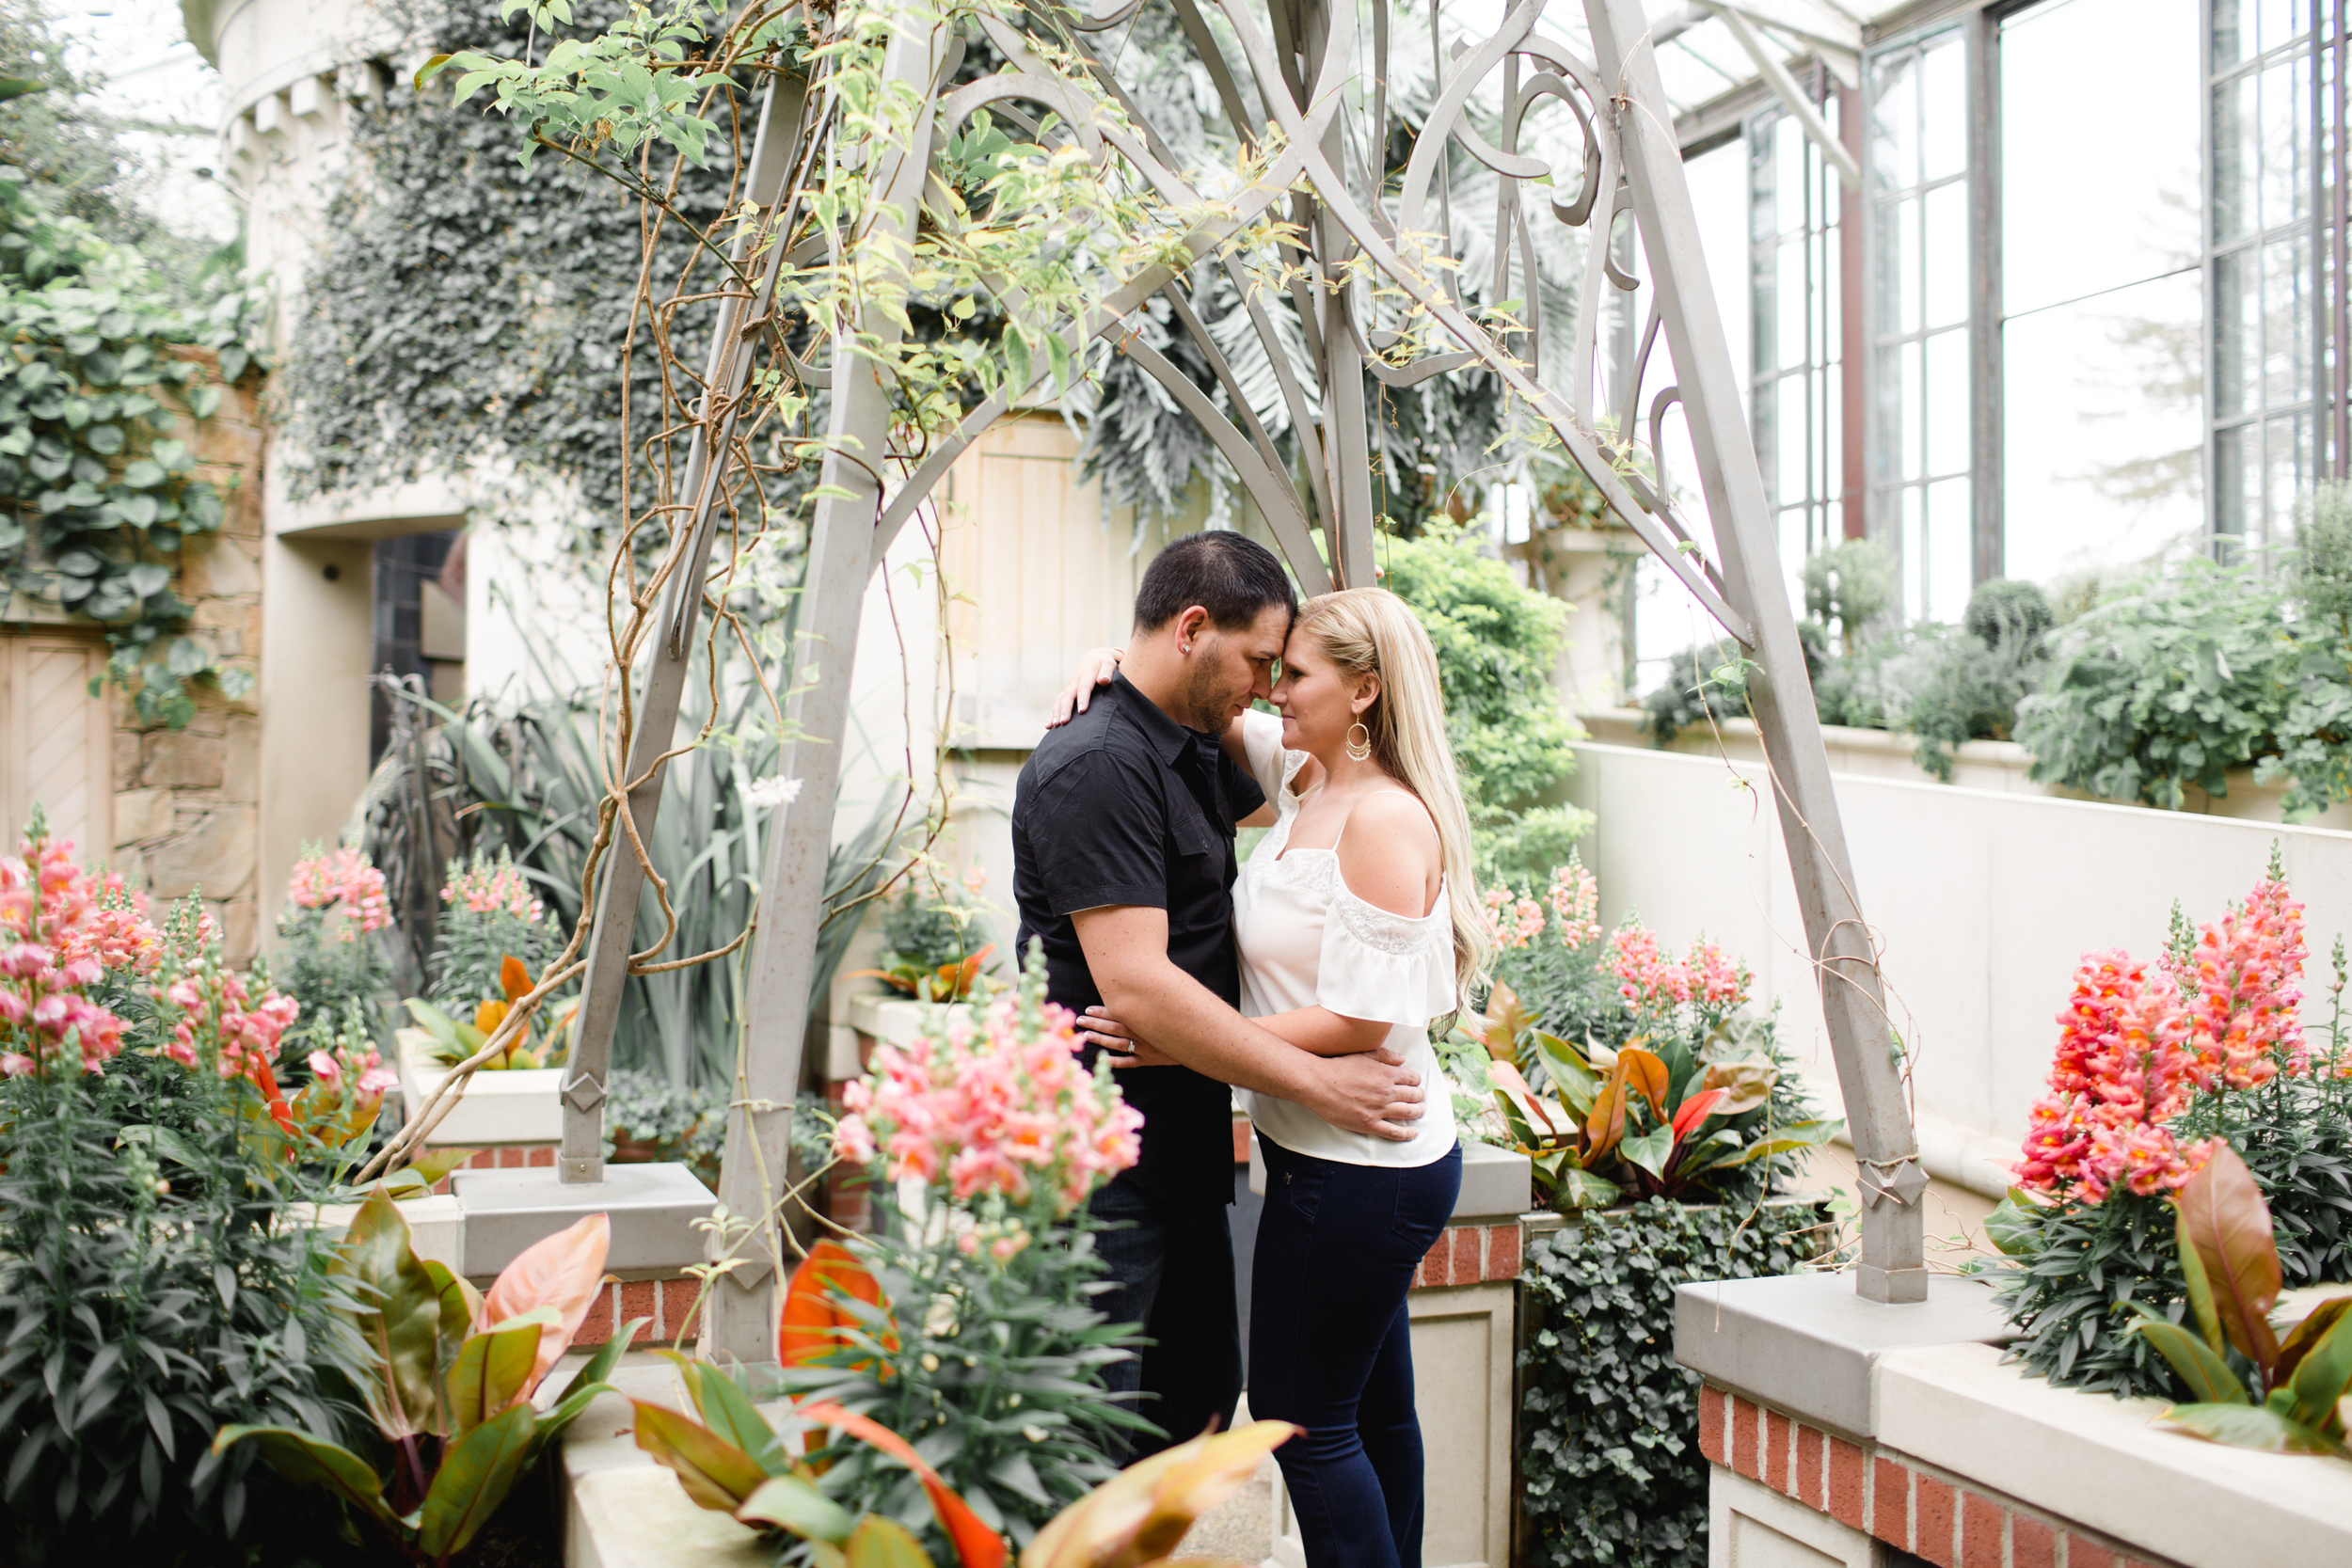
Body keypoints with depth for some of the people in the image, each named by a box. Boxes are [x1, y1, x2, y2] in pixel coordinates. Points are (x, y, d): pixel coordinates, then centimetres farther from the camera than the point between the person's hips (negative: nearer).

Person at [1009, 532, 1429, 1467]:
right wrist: (1320, 1084, -20)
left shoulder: (1199, 752, 13)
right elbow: (1136, 987, -25)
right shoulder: (1095, 765, -18)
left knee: (1198, 1399, 17)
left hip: (1183, 1156, 10)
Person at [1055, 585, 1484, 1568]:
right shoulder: (1306, 779, 6)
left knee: (1301, 1414, -1)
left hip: (1357, 1169, -9)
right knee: (1373, 1407, 19)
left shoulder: (1386, 820, -20)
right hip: (1366, 1162, 9)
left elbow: (1358, 1018, -23)